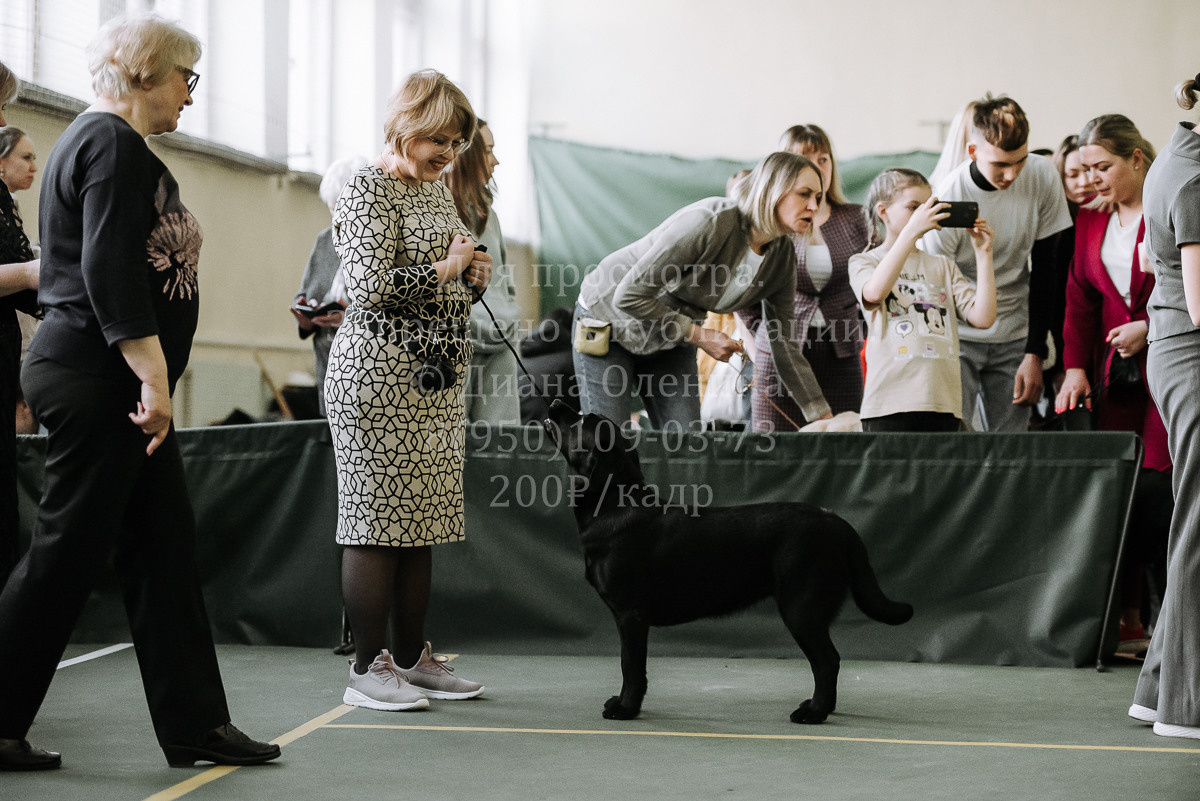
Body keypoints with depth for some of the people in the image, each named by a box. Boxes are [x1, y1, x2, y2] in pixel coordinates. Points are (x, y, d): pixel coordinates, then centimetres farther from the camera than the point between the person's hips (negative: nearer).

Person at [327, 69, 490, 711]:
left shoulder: (437, 191, 18)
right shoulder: (368, 189, -8)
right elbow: (371, 285, -19)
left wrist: (473, 277, 8)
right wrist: (445, 269, -11)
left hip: (437, 379, 8)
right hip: (380, 374, -8)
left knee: (422, 519, 9)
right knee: (376, 519, -6)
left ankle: (412, 658, 16)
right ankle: (368, 669, -2)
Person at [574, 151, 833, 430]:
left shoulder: (783, 257, -9)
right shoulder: (712, 223, -32)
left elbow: (784, 344, 0)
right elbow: (629, 296, -29)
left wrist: (824, 417, -3)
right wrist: (699, 336, -23)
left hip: (672, 341, 7)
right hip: (609, 319, -7)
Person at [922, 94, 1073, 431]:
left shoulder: (1042, 175, -7)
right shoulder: (947, 201, -19)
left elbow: (1043, 270, 2)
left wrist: (1034, 353, -1)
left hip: (1014, 339, 3)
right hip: (957, 337, -3)